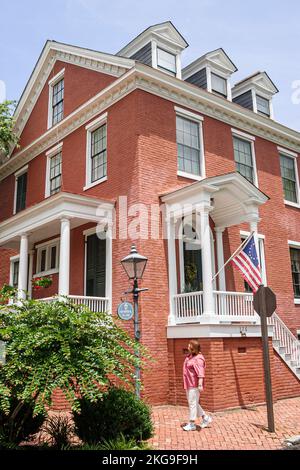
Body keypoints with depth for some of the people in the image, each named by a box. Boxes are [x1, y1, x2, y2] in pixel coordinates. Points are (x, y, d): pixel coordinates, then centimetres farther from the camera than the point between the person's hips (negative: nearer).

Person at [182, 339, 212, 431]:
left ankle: (192, 424, 6)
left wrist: (200, 384, -37)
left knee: (192, 403, -3)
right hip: (189, 384, 10)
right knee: (192, 403, 16)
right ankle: (206, 418, 27)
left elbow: (200, 372, -29)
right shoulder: (190, 356, 11)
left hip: (195, 385, -10)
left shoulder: (198, 358, -20)